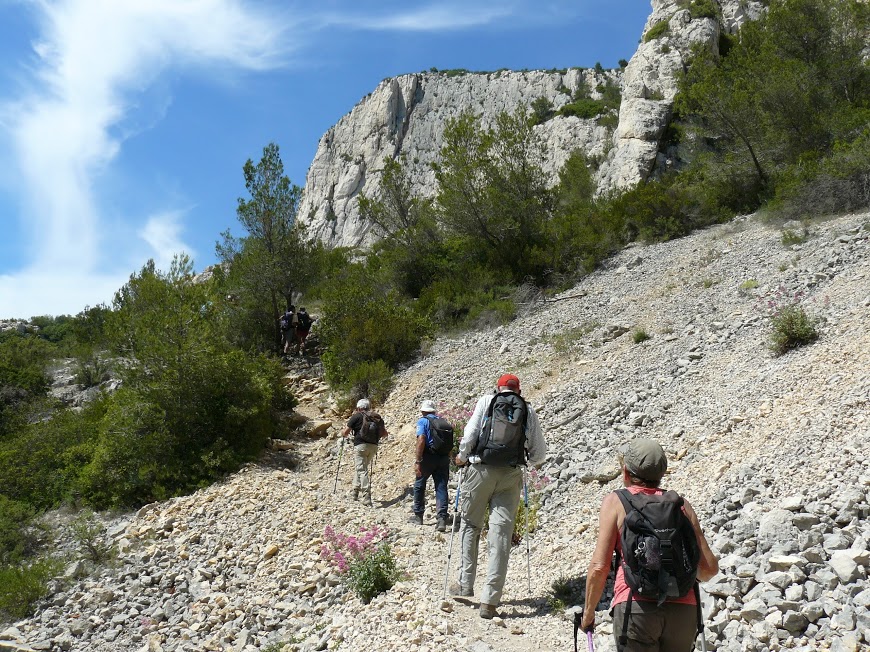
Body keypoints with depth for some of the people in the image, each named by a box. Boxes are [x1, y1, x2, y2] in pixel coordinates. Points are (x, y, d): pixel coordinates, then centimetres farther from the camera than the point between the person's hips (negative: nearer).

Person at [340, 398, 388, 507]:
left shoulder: (357, 416, -2)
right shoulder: (377, 417, 10)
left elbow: (345, 433, -1)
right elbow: (385, 433, 13)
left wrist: (342, 433, 21)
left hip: (361, 446, -5)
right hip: (373, 446, 5)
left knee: (362, 470, -6)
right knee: (359, 468, 22)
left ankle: (367, 497, -17)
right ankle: (355, 492, 26)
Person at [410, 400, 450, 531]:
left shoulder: (423, 421, -2)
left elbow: (421, 440, -15)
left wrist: (417, 461, -17)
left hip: (428, 457, -4)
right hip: (443, 457, 4)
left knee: (419, 486, 14)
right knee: (441, 487, 2)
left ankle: (418, 516, 23)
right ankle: (442, 519, -9)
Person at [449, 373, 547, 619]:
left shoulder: (486, 401, 5)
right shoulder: (528, 410, 10)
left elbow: (470, 433, -4)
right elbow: (539, 454, 10)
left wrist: (462, 456, 14)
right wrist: (529, 460, 31)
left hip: (480, 470, -1)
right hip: (511, 476, 1)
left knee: (470, 526, 17)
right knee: (501, 535, 2)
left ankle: (465, 585, 21)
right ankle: (490, 600, 2)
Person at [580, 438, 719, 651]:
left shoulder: (616, 501, 5)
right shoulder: (681, 504, 13)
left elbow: (599, 567, -3)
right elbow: (709, 567, 11)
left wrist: (588, 612, 10)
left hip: (637, 607, -4)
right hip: (683, 609, 4)